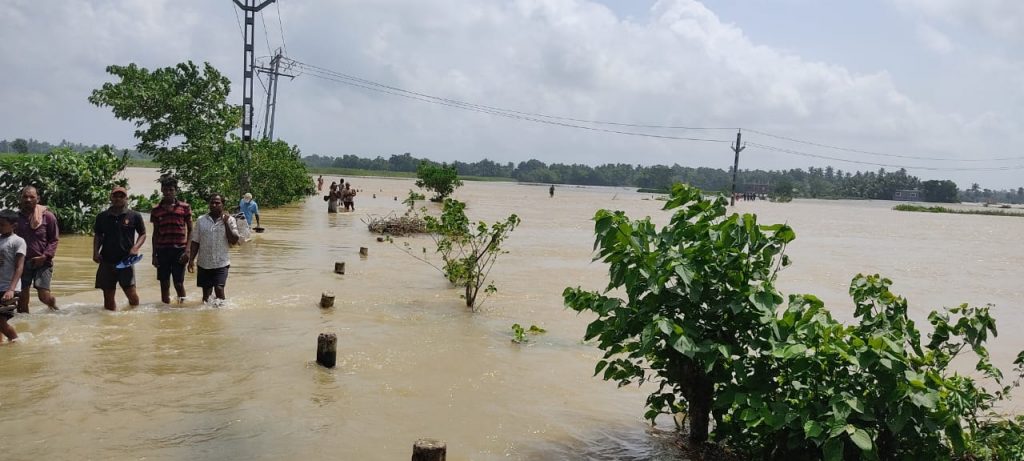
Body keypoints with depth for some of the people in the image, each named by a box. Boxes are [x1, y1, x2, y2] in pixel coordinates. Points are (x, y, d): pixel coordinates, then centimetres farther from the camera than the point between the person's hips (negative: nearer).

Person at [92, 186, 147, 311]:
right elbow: (97, 235, 17)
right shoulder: (102, 216, 9)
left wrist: (135, 248, -8)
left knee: (131, 293, -10)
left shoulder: (134, 216, 2)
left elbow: (142, 234, 8)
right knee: (108, 295, 6)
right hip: (107, 260, 3)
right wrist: (96, 252, 3)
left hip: (126, 260, -2)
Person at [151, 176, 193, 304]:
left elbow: (190, 230, 3)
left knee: (179, 283, -1)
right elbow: (155, 233, 13)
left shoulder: (184, 207, 2)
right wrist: (154, 255, 8)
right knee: (164, 284, 6)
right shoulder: (156, 210, 9)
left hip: (179, 250, -2)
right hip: (162, 251, 2)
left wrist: (187, 250, -7)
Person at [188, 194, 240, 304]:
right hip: (204, 263, 3)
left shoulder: (229, 220, -1)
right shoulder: (201, 220, 5)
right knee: (206, 292, 11)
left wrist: (226, 223, -13)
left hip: (221, 263, -3)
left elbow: (234, 241, -9)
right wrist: (192, 259, 0)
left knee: (219, 288, -17)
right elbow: (196, 242, 8)